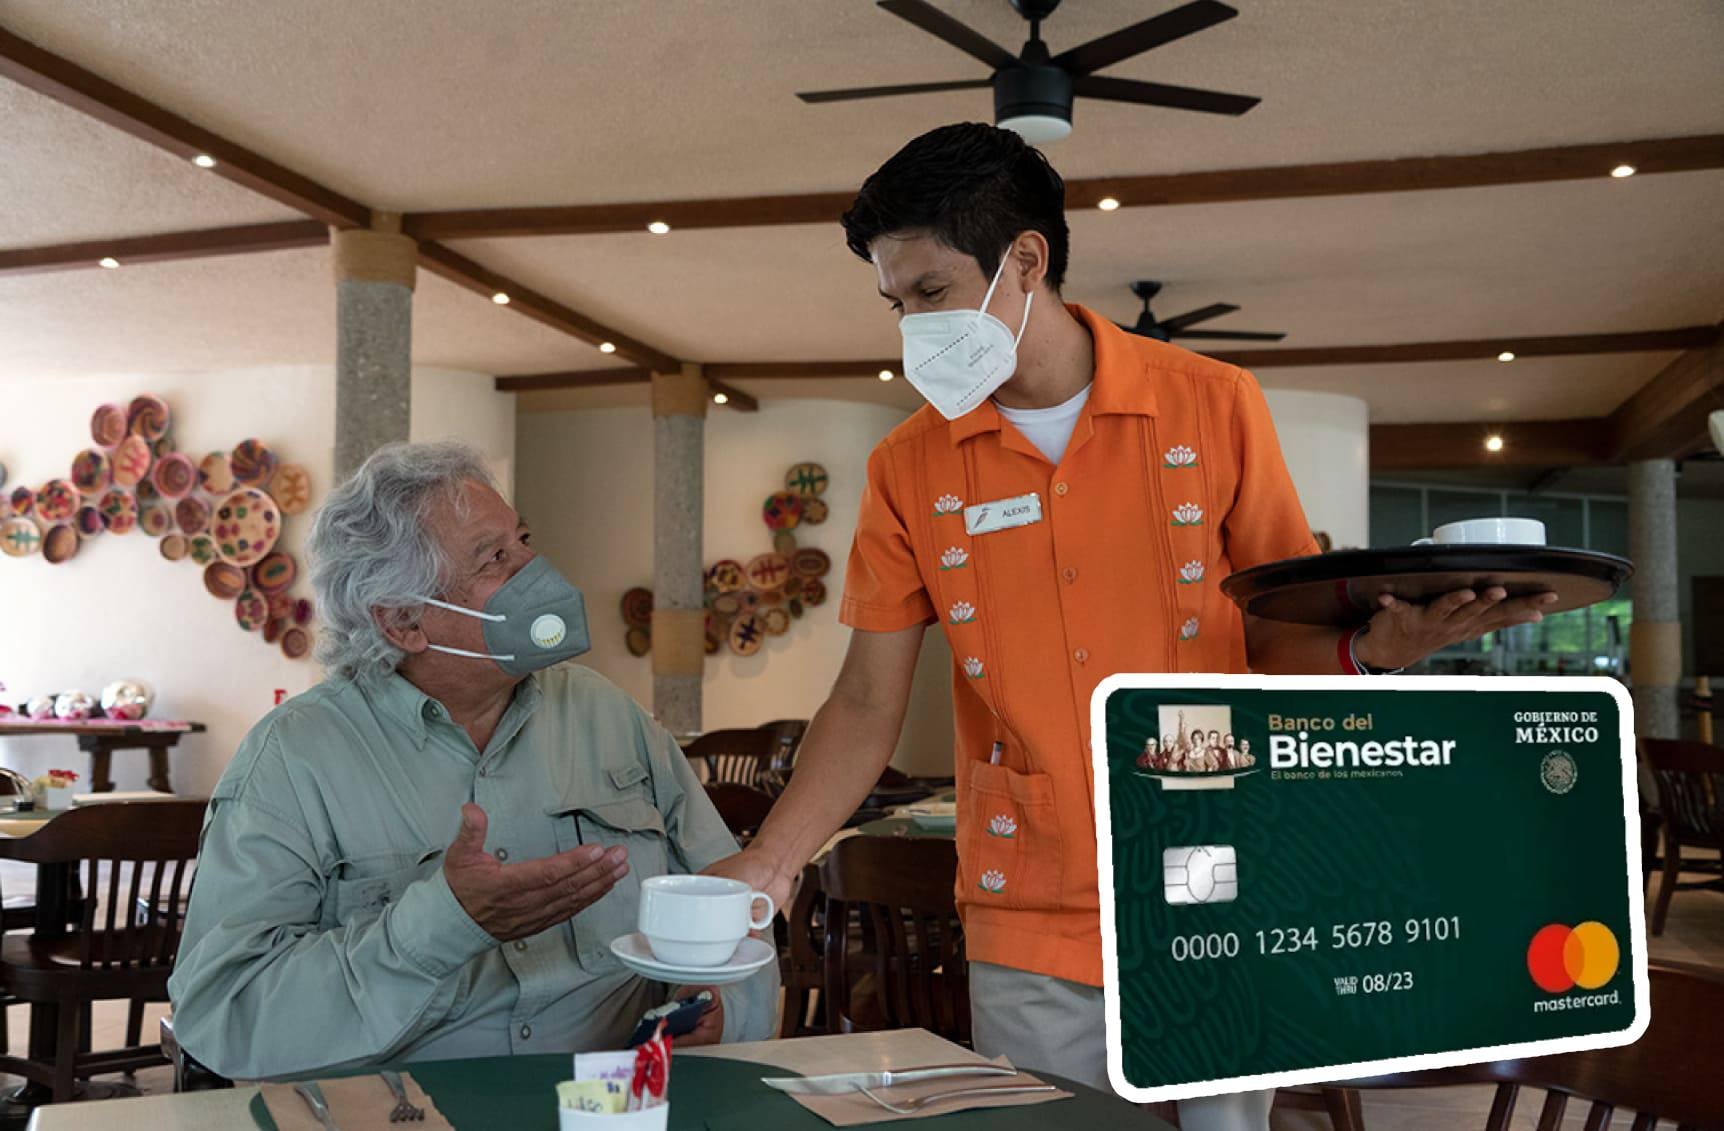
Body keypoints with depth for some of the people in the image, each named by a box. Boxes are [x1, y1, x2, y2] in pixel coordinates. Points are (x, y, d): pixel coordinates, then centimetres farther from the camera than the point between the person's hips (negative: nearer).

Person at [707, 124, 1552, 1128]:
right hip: (1030, 940, 1)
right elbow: (869, 704, 3)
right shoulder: (910, 470, 0)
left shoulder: (1213, 406, -3)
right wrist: (768, 867, -8)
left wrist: (1368, 648, -17)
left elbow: (1277, 640, 4)